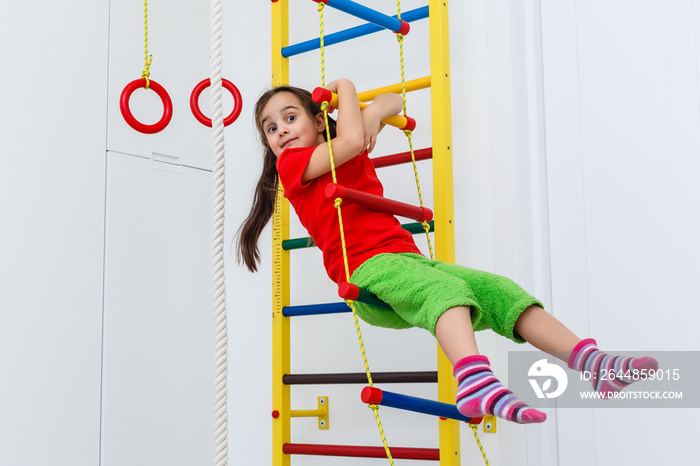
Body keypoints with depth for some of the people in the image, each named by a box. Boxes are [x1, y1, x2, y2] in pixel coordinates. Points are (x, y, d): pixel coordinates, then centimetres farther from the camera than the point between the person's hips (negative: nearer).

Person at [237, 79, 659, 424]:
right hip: (367, 270, -7)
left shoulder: (349, 150, 26)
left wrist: (372, 113, 14)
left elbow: (393, 100, 38)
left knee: (497, 289, -12)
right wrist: (345, 87, 5)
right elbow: (351, 140, -13)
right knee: (444, 287, -36)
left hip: (408, 258, 7)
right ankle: (476, 380, -64)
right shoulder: (291, 162, 5)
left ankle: (589, 358, -23)